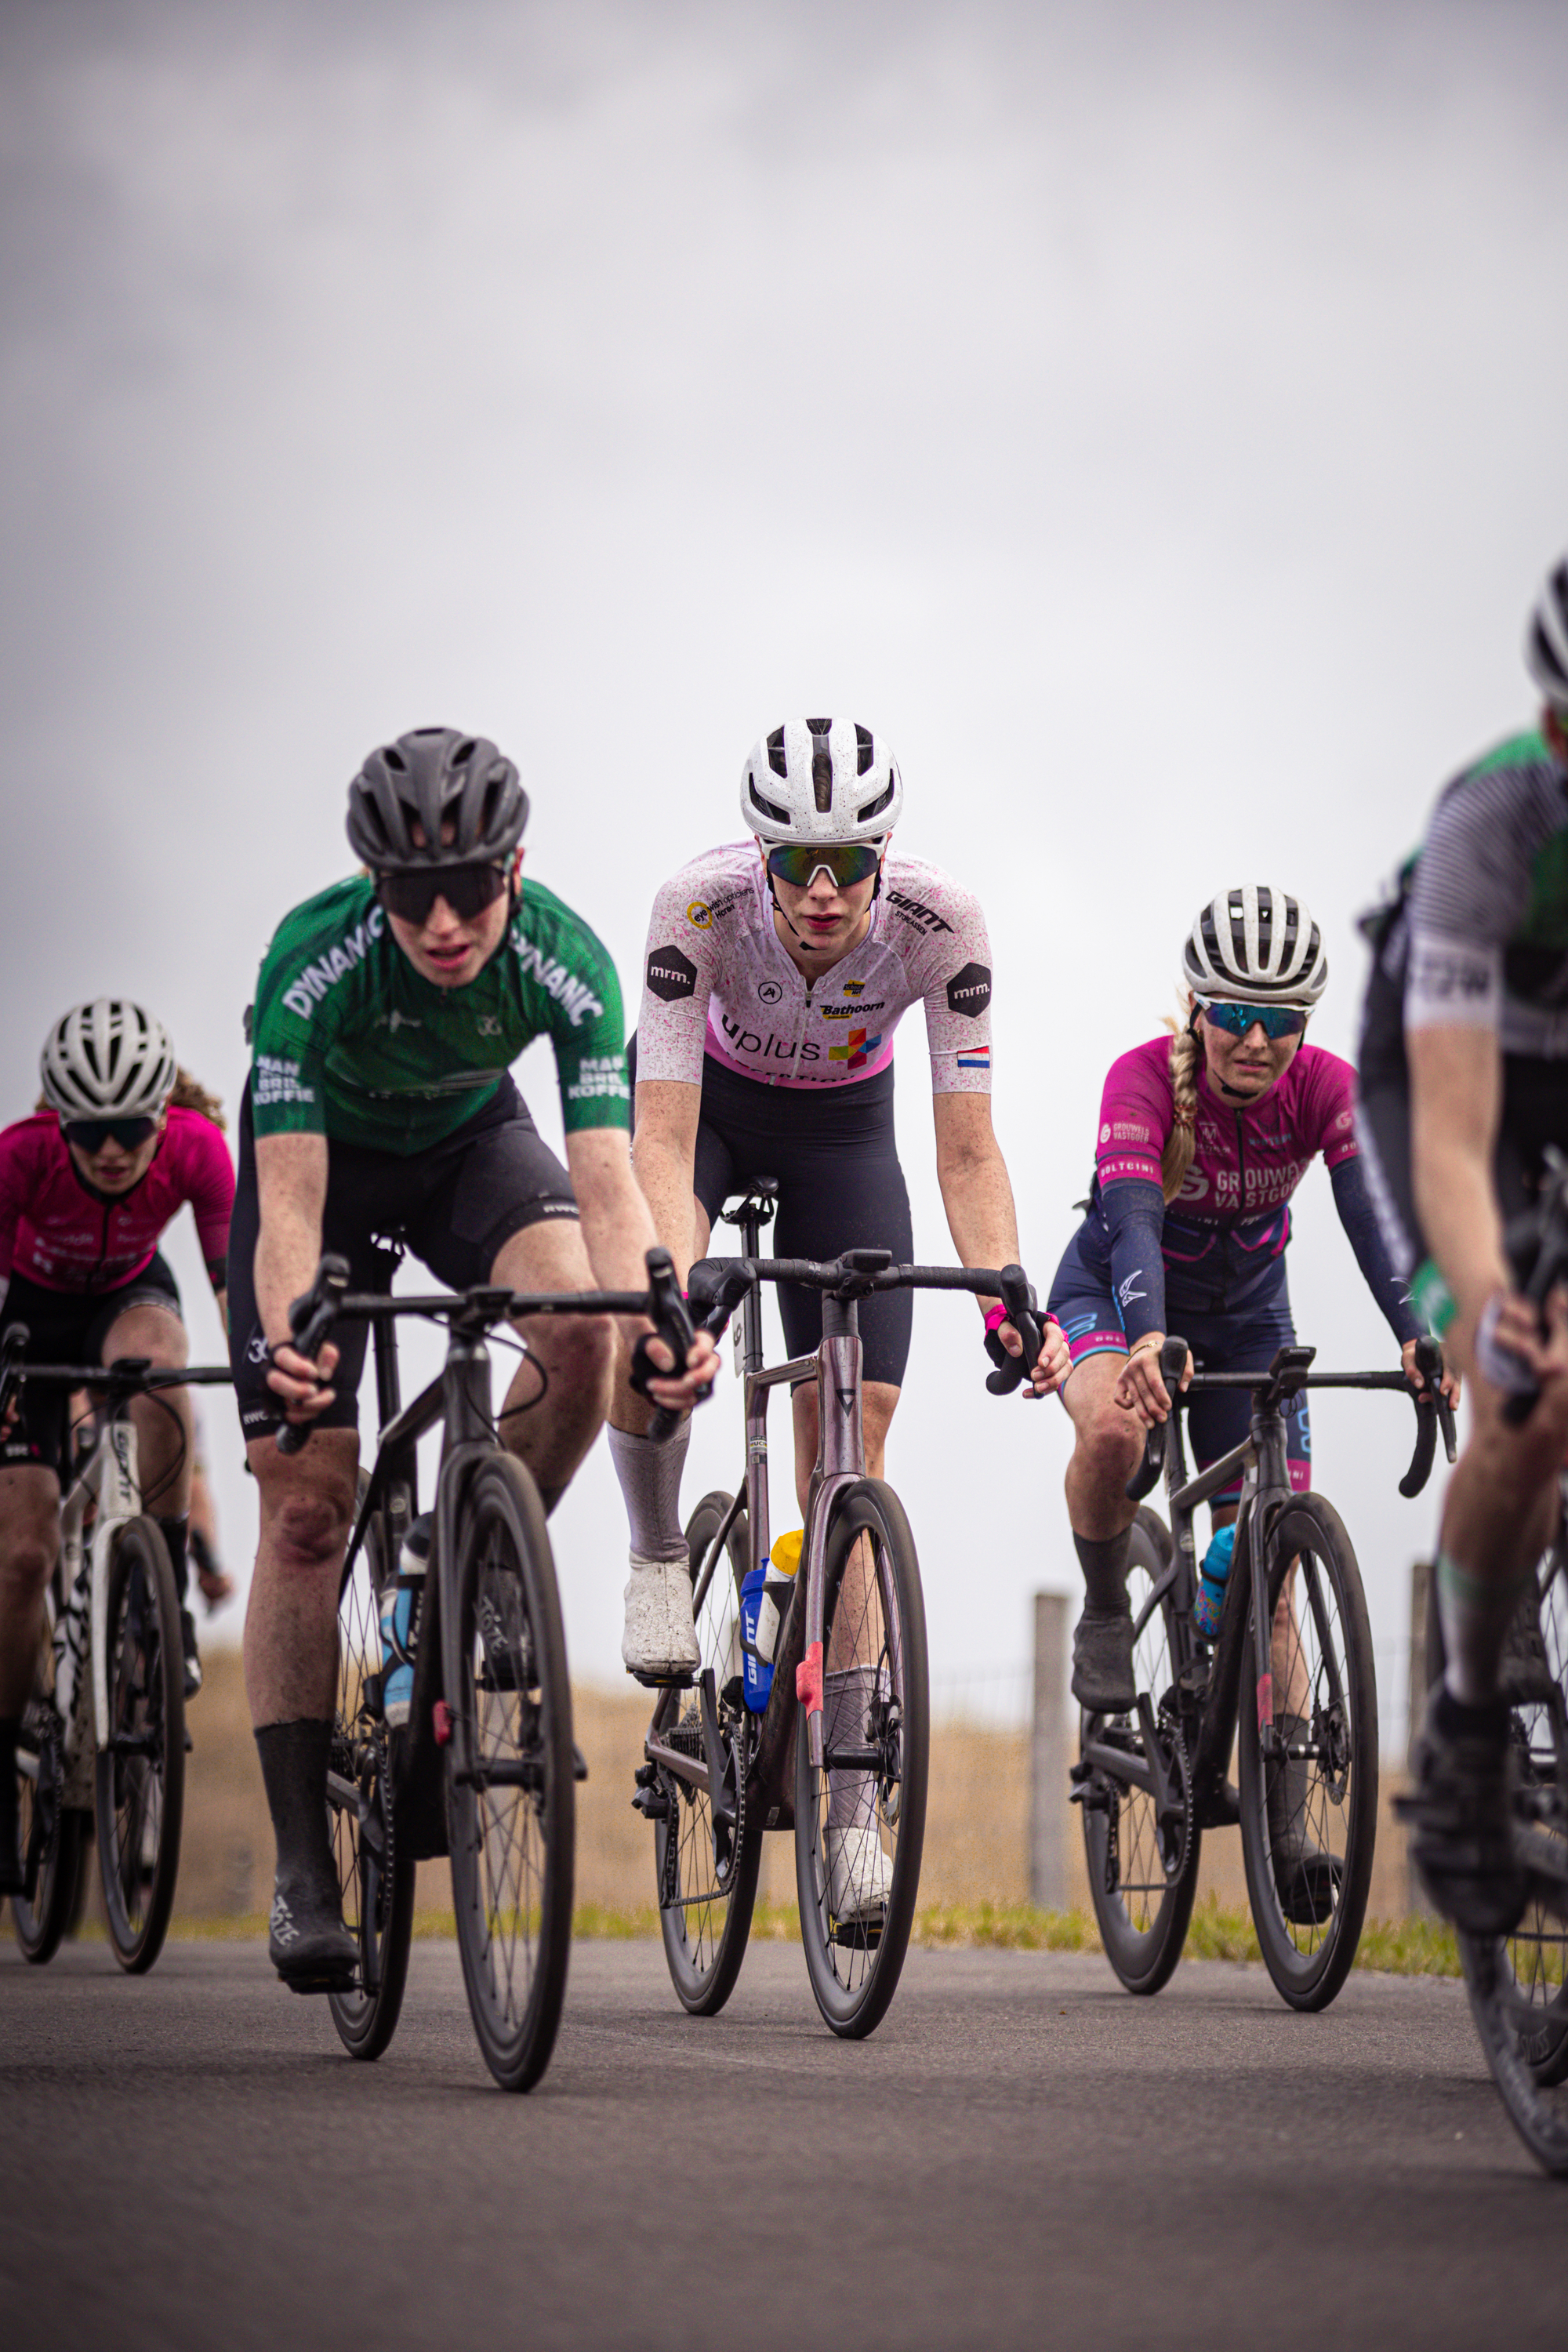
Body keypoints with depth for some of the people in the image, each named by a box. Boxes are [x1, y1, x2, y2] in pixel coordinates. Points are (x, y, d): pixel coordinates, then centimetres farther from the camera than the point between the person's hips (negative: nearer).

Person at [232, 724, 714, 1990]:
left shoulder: (565, 960, -31)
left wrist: (655, 1311, -57)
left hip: (471, 1137, 2)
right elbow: (290, 1199, -39)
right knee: (307, 1507, -10)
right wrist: (287, 1336, -58)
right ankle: (302, 1865, -5)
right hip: (327, 1148, -1)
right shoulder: (312, 959, -36)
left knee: (580, 1324, -32)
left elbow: (606, 1178, -37)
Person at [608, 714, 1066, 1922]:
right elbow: (662, 1135, -39)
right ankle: (661, 1555, 0)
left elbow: (968, 1148, -29)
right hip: (704, 1098, -1)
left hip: (841, 1130, 1)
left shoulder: (941, 921, -32)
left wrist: (1005, 1297, -44)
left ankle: (845, 1800, -3)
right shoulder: (700, 905, -35)